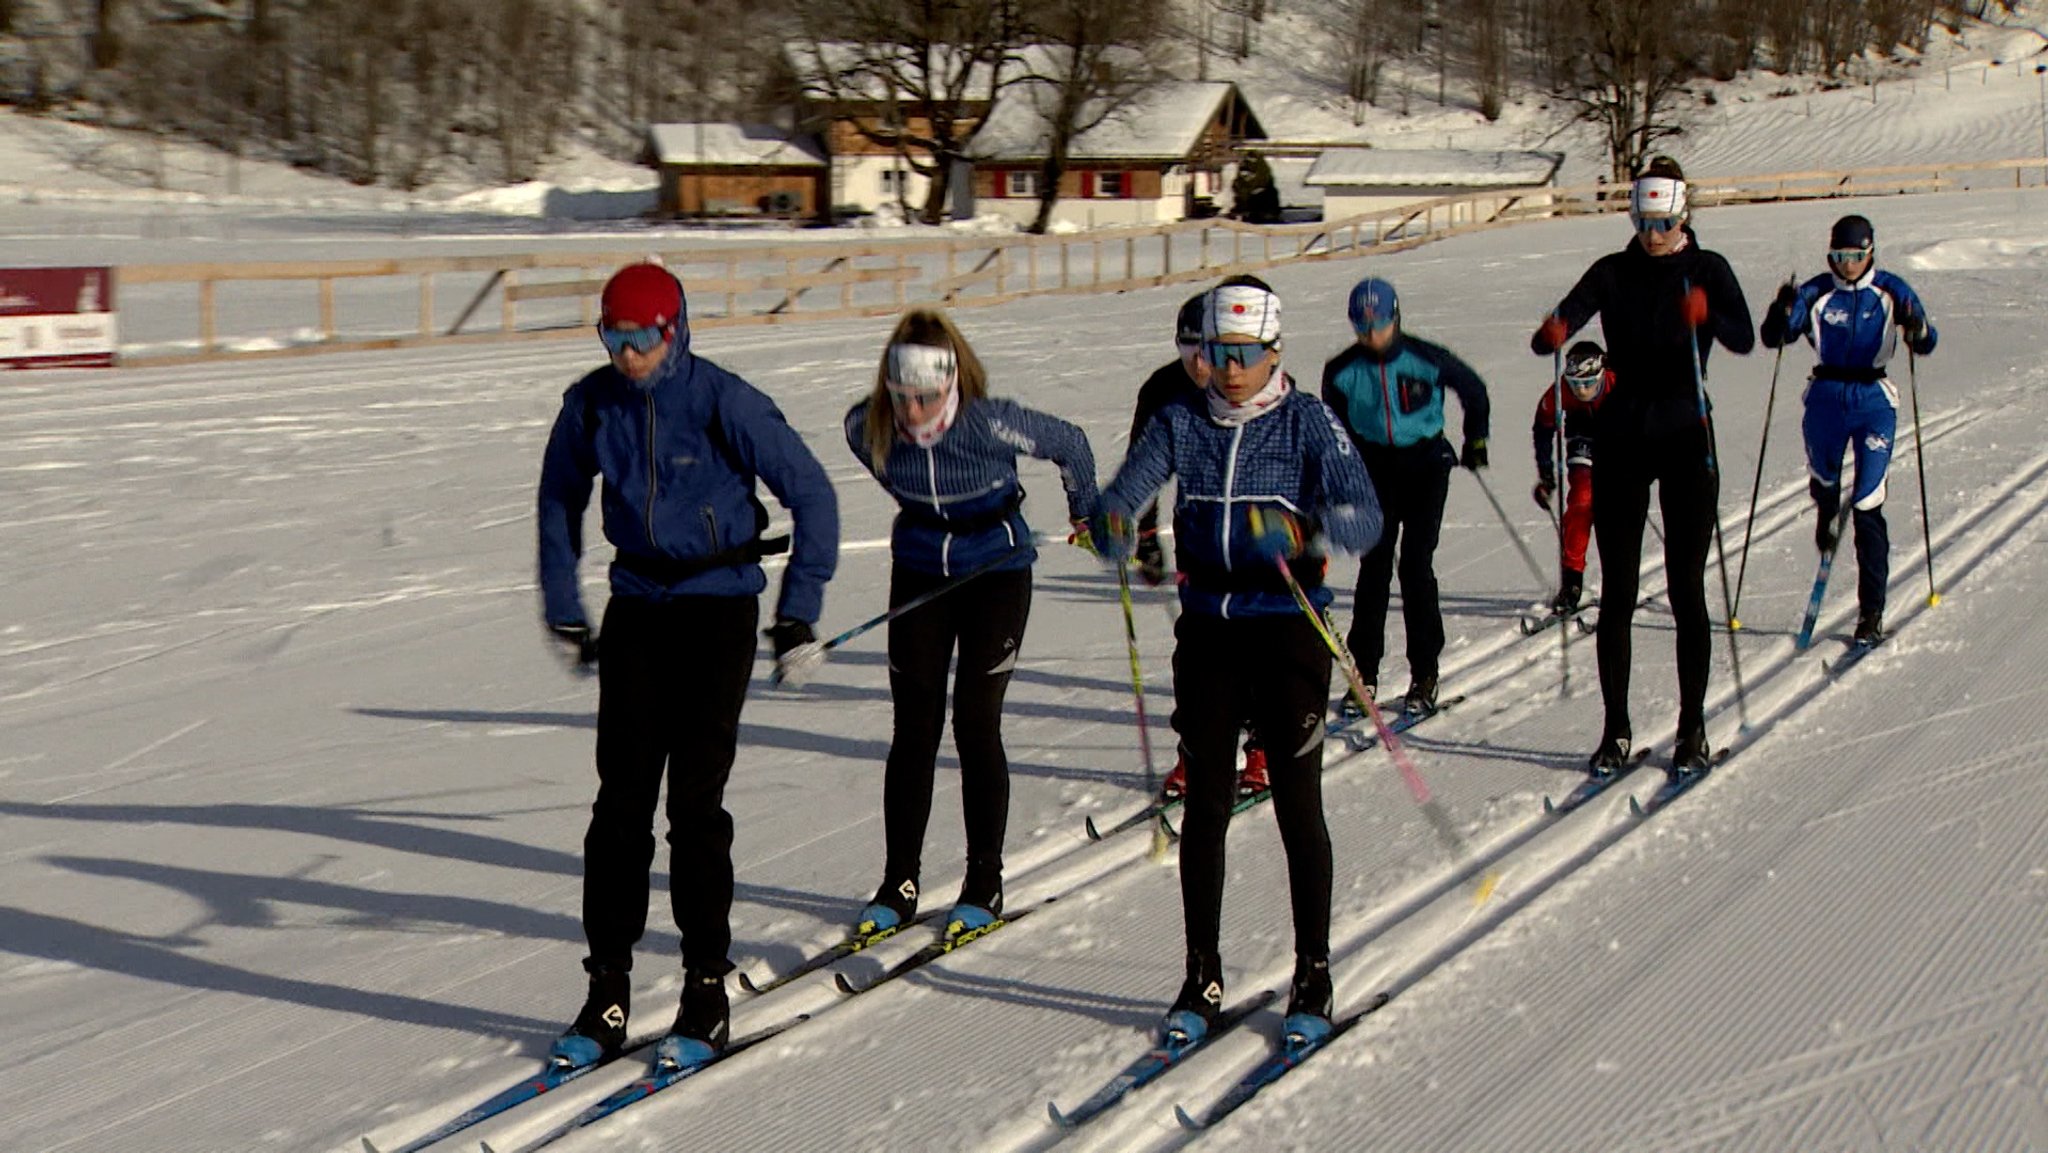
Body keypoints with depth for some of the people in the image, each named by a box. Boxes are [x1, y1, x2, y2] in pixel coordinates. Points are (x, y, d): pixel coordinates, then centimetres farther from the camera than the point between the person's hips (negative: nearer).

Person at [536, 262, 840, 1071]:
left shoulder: (724, 403, -14)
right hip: (637, 608, 4)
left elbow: (813, 495, -8)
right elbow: (560, 498, 16)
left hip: (719, 608, -4)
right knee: (621, 798, 0)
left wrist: (799, 610, -8)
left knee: (694, 799, -7)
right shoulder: (591, 404, -1)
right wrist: (563, 609, 15)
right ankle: (608, 991, 6)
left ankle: (707, 996, 3)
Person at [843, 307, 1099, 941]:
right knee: (914, 729, 1)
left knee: (975, 723, -5)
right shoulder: (867, 427, -16)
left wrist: (1087, 514, 8)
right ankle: (899, 885, 9)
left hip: (997, 571, -3)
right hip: (919, 573, 3)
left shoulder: (992, 424, -27)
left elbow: (1070, 445, -9)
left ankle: (985, 885, 7)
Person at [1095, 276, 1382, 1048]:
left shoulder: (1307, 422, -4)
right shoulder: (1181, 422, 5)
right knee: (1205, 803, 4)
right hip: (1207, 628, 3)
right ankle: (1203, 979, 14)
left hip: (1288, 628, -3)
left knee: (1297, 804, -1)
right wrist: (1115, 531, -32)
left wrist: (1306, 526, -37)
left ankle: (1314, 975, 11)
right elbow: (1120, 496, -7)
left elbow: (1367, 519, -16)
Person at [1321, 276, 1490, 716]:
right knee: (1374, 566, -5)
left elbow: (1474, 390, 6)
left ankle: (1425, 675, 1)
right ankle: (1364, 672, 3)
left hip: (1425, 464, -2)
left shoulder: (1426, 359, -12)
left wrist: (1475, 441, 9)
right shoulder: (1342, 371, -5)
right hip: (1375, 466, 2)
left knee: (1416, 566, -8)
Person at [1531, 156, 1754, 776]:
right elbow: (1565, 320, -11)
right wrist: (1550, 335, -35)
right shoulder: (1613, 272, 4)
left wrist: (1707, 316, -39)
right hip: (1621, 439, 2)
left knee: (1687, 588, -2)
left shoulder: (1708, 270, -1)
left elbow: (1745, 339, -17)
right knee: (1617, 591, 3)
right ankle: (1616, 730, 10)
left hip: (1685, 434, -2)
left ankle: (1693, 730, 6)